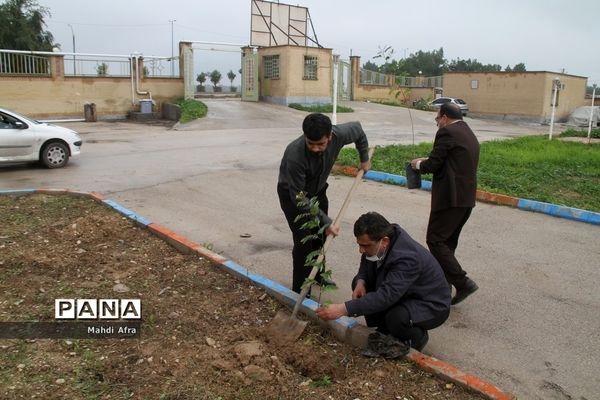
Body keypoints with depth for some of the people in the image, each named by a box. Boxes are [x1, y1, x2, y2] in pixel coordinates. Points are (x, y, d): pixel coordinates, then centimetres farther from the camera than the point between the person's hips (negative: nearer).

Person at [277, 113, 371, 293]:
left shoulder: (338, 135, -29)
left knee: (320, 235, 17)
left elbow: (357, 128, -3)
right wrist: (326, 221, -31)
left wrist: (364, 158, 6)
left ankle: (317, 274, 40)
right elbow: (299, 198, -32)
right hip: (292, 195, -5)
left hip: (317, 191, 5)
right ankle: (299, 291, 1)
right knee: (303, 241, -13)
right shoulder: (294, 155, -41)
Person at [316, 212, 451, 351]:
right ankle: (383, 332, 9)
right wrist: (361, 282, -22)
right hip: (402, 294, 7)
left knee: (396, 318, -35)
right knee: (359, 283, -7)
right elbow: (366, 265, 2)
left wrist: (343, 309, -45)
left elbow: (385, 296, -43)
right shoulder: (376, 244, -14)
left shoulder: (407, 258, -37)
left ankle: (417, 336, 1)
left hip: (432, 305, -7)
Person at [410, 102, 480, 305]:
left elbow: (434, 164, -13)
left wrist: (419, 164, 8)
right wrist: (426, 161, 22)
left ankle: (463, 282, -9)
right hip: (466, 197, 10)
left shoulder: (447, 132, -9)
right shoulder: (470, 134, 20)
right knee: (448, 241, 17)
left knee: (435, 240, -5)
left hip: (450, 197, -10)